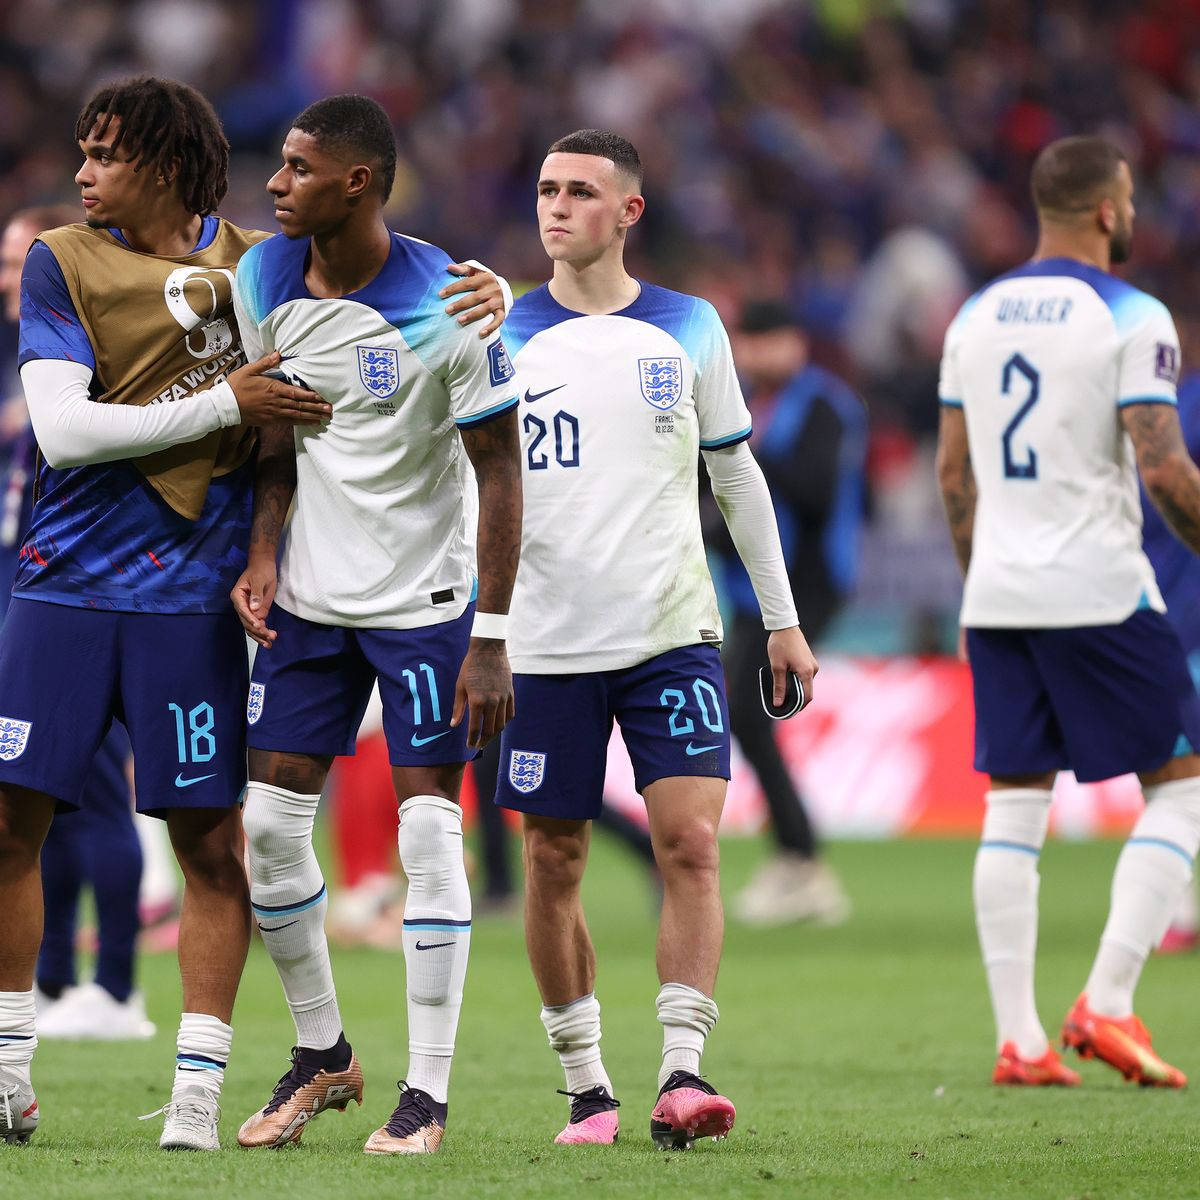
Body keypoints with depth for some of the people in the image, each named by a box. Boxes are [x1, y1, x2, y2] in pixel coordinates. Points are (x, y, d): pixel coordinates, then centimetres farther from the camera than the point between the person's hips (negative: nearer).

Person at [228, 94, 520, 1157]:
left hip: (425, 599, -5)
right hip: (310, 594, 5)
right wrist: (263, 553, -5)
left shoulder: (443, 308, -19)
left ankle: (428, 1092, 2)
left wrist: (491, 641, -17)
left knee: (428, 832, -6)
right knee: (270, 824, 3)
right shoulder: (264, 284, -3)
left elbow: (500, 475, -14)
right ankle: (321, 1053, 21)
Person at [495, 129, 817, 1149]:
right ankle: (584, 1083, 12)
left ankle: (684, 1069, -13)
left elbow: (737, 478, 13)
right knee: (553, 866, 2)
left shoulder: (688, 328, 7)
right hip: (548, 641, 0)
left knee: (691, 842, -12)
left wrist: (782, 619, 12)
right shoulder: (503, 336, 3)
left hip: (671, 633, 0)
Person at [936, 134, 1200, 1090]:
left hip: (998, 597, 6)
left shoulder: (976, 317, 11)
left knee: (1014, 807, 7)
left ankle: (1018, 1038, 3)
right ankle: (1107, 1004, -6)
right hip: (1099, 591, -6)